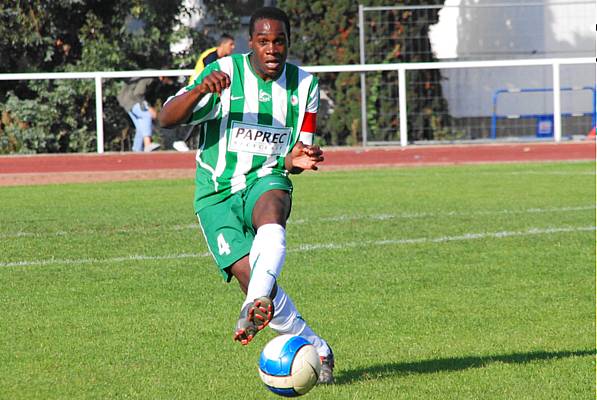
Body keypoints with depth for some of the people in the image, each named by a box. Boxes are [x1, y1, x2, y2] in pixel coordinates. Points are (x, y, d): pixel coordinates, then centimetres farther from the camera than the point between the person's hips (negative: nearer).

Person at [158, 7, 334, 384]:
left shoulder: (304, 85, 5)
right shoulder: (224, 73, -6)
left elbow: (290, 161, 11)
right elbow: (167, 119, -12)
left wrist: (297, 159, -14)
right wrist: (199, 90, -30)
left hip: (267, 180, 1)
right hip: (217, 194, -1)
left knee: (271, 214, -37)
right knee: (248, 275, -20)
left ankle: (257, 305, -56)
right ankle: (314, 348, -3)